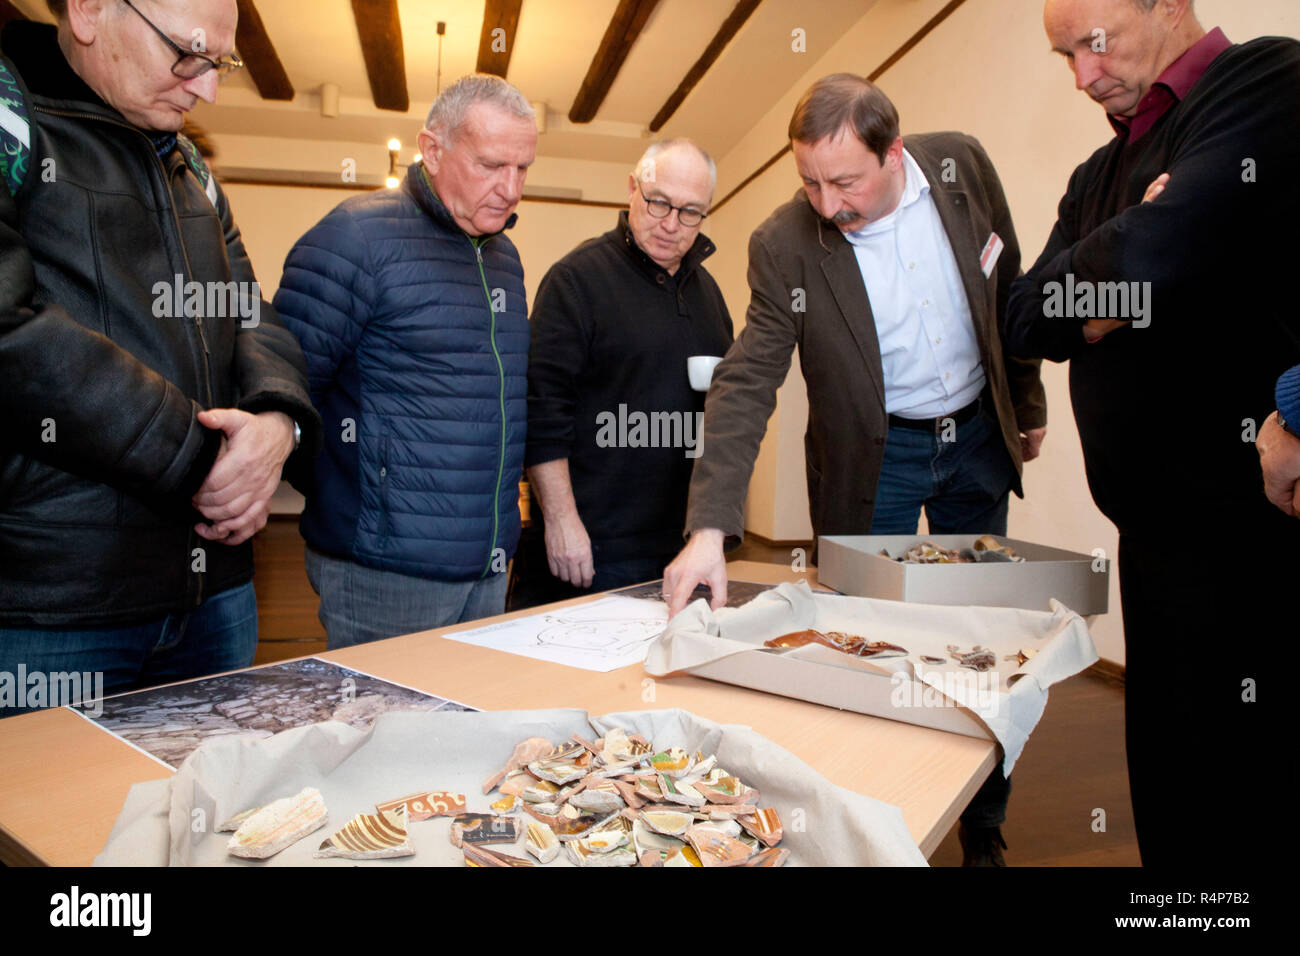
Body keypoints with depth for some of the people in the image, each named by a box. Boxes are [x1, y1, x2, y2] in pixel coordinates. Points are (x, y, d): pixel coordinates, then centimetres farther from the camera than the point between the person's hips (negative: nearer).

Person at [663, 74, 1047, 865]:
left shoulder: (964, 164, -10)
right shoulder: (784, 245, -19)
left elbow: (1008, 289, 4)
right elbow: (745, 385, -23)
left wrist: (1028, 403, 12)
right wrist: (710, 526, -32)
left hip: (977, 437, 3)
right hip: (875, 457, -3)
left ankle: (985, 827, 33)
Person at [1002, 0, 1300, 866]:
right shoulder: (1100, 173, 19)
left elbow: (1152, 254, -22)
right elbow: (1025, 322, 12)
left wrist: (1085, 276, -1)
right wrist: (1098, 290, -6)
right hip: (1156, 519, 8)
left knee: (1217, 793, -1)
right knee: (1163, 769, 16)